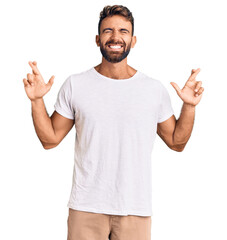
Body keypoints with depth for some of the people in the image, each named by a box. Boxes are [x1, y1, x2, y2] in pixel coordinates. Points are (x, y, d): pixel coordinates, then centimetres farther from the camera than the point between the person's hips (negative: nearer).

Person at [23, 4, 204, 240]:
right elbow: (50, 139, 5)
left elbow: (176, 142, 9)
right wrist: (36, 101, -7)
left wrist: (189, 106, -4)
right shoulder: (75, 85, 1)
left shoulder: (154, 89, 2)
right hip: (86, 207, 0)